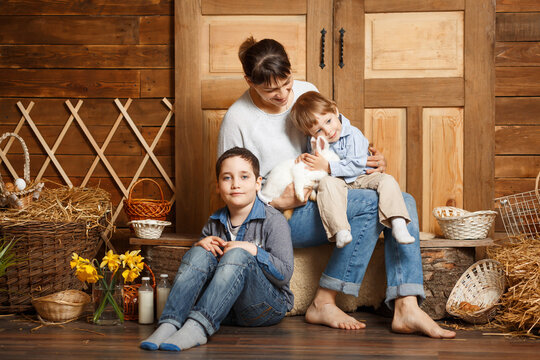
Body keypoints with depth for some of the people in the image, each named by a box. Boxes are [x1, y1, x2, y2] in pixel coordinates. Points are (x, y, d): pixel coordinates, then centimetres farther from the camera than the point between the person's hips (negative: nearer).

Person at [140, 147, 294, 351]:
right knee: (200, 253, -17)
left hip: (269, 305, -4)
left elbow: (285, 274, -10)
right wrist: (201, 246, -6)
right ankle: (170, 324, -33)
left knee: (238, 255, -29)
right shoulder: (214, 224, 11)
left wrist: (254, 251, -22)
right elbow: (195, 269, 15)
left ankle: (199, 326, -43)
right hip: (226, 310, 4)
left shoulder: (274, 221, -4)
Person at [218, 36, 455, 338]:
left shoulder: (307, 92, 7)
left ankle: (406, 308, -28)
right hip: (285, 216, -6)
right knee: (370, 203, -28)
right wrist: (280, 201, -19)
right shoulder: (238, 119, -8)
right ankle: (324, 303, -23)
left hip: (326, 199, 7)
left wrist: (375, 162, -2)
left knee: (403, 201, -16)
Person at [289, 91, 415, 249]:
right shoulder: (314, 142, -2)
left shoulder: (353, 135, -15)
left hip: (360, 177, 0)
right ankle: (340, 231, -51)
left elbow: (356, 165, -22)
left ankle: (398, 224, -36)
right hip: (336, 182, 0)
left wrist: (328, 167, -25)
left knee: (387, 180, -24)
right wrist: (305, 158, -10)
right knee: (326, 183, -35)